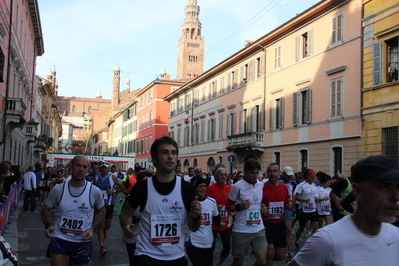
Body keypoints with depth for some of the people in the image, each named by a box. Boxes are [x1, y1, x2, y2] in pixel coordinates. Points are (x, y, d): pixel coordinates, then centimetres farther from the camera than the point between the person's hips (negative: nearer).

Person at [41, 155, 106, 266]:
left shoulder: (94, 191, -6)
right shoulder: (58, 190, -5)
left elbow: (101, 211, 10)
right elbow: (45, 210, 9)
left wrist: (92, 229, -5)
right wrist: (48, 225, -9)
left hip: (83, 243, 1)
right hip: (59, 240, 0)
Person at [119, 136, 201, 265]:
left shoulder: (186, 188, -6)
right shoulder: (142, 187, -9)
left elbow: (193, 228, 2)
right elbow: (126, 213, 7)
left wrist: (196, 216, -19)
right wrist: (126, 226, -13)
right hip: (147, 255, -2)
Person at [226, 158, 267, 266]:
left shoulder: (261, 185, 6)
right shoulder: (237, 186, -10)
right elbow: (228, 206, -3)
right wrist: (240, 206, -20)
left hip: (259, 229, 4)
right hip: (241, 230, -4)